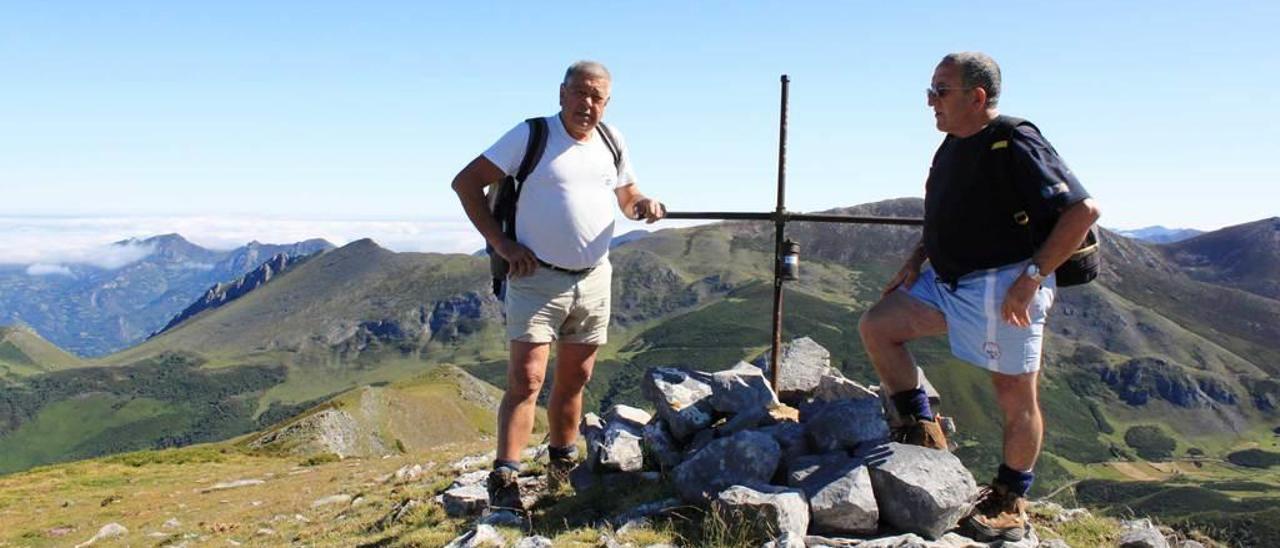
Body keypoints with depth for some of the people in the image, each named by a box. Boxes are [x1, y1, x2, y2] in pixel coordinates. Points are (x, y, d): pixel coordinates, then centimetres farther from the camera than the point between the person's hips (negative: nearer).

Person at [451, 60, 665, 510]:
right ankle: (504, 481, -6)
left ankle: (562, 468, 29)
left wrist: (644, 204, -4)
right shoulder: (531, 135, -6)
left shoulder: (611, 141, 10)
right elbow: (466, 182, -6)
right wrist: (500, 242, -13)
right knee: (526, 380, -11)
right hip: (538, 278, -5)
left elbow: (626, 195, 22)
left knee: (574, 381, 14)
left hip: (594, 282, 5)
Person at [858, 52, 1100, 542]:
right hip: (947, 281, 9)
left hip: (1005, 288, -9)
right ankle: (922, 430, 13)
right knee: (876, 326, 2)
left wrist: (1032, 276, -23)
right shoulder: (952, 147, 9)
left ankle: (1011, 501, 22)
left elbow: (1083, 211, -20)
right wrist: (917, 259, 8)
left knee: (1015, 400, 3)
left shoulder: (1015, 144, -17)